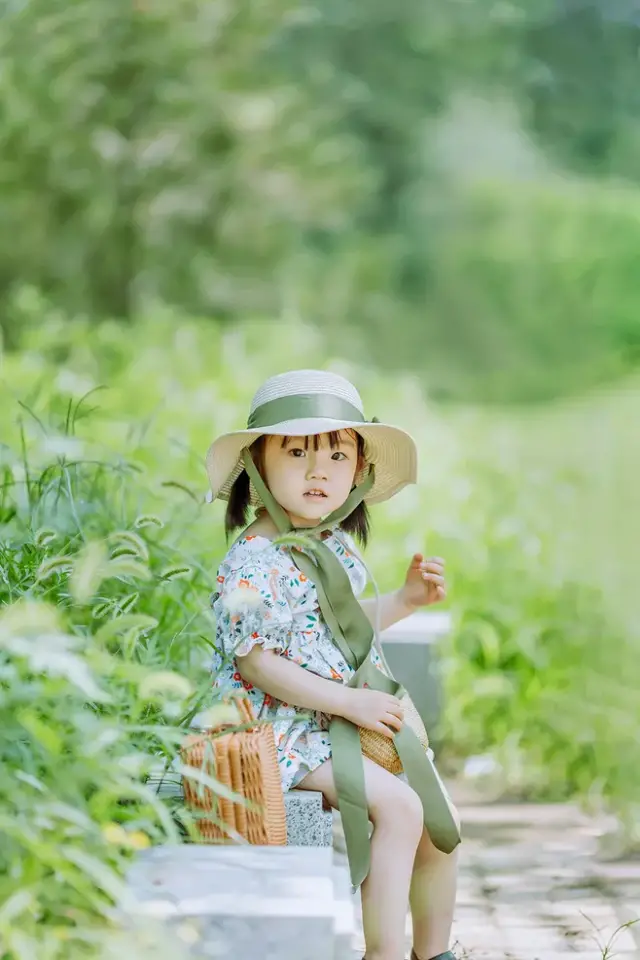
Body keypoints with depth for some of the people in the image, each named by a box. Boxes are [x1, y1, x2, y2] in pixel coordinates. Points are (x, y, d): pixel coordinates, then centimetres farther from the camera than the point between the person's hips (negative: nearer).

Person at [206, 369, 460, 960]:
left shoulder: (336, 546, 8)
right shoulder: (257, 563, -20)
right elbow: (255, 662, -23)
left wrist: (406, 599, 11)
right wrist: (348, 701, -22)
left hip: (356, 719, 9)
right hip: (289, 732, -9)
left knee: (442, 821, 8)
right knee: (399, 808, -22)